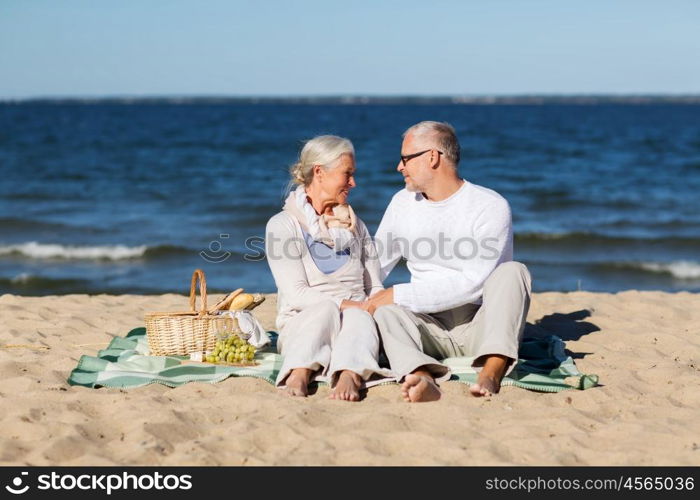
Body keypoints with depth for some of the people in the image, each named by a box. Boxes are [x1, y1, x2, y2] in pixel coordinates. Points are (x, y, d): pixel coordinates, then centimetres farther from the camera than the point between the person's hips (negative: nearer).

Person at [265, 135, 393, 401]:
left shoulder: (356, 226, 21)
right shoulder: (282, 225, 2)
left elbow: (375, 288, 16)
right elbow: (296, 294, -9)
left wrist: (375, 309, -9)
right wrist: (351, 304, -19)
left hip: (356, 319, 3)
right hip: (303, 324, -3)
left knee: (358, 317, -34)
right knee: (326, 308, -38)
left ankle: (349, 377, -62)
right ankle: (299, 376, -58)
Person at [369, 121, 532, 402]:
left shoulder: (490, 206, -7)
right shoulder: (402, 203, 11)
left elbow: (473, 284, -19)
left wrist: (399, 295, -20)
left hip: (479, 327, -3)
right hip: (432, 330, 3)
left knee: (511, 271, -29)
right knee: (386, 312, -27)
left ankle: (492, 373, -48)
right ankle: (422, 379, -56)